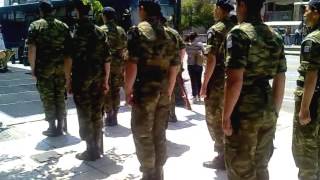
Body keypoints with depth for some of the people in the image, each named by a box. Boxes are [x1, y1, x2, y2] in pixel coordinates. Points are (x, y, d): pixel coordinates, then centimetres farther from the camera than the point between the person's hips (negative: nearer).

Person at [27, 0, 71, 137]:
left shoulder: (35, 26, -2)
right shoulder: (63, 26, 8)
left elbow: (32, 49, -10)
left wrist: (33, 68, -3)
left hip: (44, 68, -3)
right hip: (61, 67, 4)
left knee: (48, 98, 5)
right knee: (60, 97, 11)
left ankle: (52, 128, 10)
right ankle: (60, 127, 17)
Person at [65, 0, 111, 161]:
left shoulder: (75, 33, -8)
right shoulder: (100, 32, 6)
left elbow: (69, 60, -13)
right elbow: (107, 59, 5)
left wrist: (68, 80, -5)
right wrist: (106, 80, 11)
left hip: (81, 80, -5)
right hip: (98, 80, 5)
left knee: (85, 116, 4)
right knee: (97, 114, 15)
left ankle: (92, 151, 10)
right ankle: (98, 147, 26)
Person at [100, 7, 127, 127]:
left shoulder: (101, 30, -7)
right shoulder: (121, 30, 8)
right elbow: (125, 48, 7)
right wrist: (123, 64, 13)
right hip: (118, 64, 4)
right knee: (116, 91, 11)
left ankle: (109, 117, 5)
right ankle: (114, 116, 17)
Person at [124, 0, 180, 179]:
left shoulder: (138, 31, -7)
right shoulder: (169, 34, 10)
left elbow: (132, 64, -15)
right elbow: (175, 67, 11)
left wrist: (128, 90, -6)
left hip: (144, 91, -6)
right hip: (164, 92, 6)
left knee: (143, 134, 6)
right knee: (159, 134, 15)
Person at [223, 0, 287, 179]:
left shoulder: (239, 33, -12)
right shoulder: (275, 36, 10)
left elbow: (235, 80, -20)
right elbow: (280, 81, 13)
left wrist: (226, 116, -13)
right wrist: (275, 111, 20)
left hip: (244, 113, -7)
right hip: (267, 113, 7)